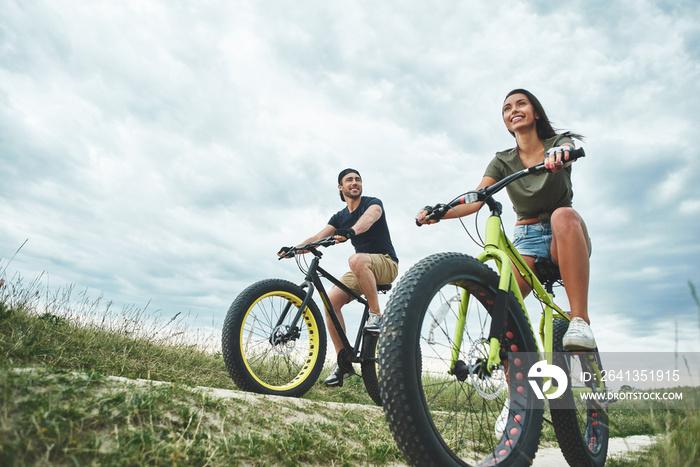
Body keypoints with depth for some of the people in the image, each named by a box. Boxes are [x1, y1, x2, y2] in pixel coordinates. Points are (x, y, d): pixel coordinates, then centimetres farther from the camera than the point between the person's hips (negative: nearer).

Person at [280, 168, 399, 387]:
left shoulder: (373, 203, -5)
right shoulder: (339, 217, 11)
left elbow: (369, 217, -30)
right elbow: (318, 238, -1)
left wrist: (351, 231, -52)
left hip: (386, 263, -5)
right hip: (362, 270, 6)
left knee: (356, 259, -38)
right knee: (331, 300, -16)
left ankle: (376, 316, -25)